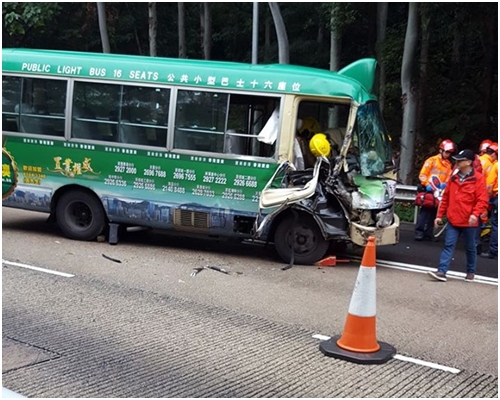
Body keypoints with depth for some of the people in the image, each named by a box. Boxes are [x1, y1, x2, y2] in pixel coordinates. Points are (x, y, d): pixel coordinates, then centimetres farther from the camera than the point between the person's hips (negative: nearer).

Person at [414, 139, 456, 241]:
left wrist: (445, 184, -9)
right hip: (428, 190, -5)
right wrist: (427, 184, -18)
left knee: (433, 212, 9)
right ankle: (419, 232, -10)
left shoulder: (448, 165, 11)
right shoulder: (432, 160, -2)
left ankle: (428, 233, 13)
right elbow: (422, 174, -5)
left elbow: (448, 177, 13)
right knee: (425, 211, -9)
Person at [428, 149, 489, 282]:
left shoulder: (478, 179, -7)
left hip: (469, 222, -4)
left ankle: (471, 272, 27)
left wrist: (475, 214, -26)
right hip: (453, 220, 4)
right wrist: (440, 215, 12)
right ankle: (442, 271, -8)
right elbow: (445, 198, 14)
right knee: (448, 245, -3)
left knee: (470, 248, 12)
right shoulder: (454, 178, 9)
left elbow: (482, 200, -11)